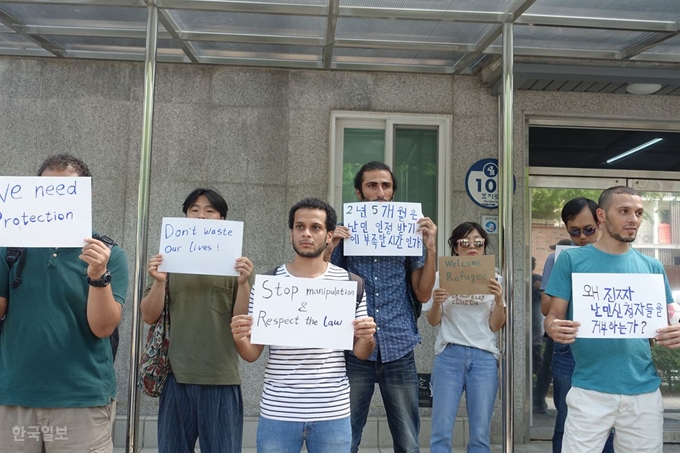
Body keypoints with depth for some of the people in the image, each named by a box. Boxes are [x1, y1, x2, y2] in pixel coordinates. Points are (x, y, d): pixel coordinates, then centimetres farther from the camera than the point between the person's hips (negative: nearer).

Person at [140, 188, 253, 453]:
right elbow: (149, 317, 3)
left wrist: (243, 283, -18)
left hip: (222, 378, -1)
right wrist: (159, 282, -12)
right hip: (177, 375, 2)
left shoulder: (235, 263, 2)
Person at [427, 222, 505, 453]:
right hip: (449, 355, -1)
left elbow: (495, 326, 4)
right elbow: (433, 321, 7)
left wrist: (498, 300, -13)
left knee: (480, 432, 4)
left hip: (484, 356, 1)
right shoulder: (442, 277, 6)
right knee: (441, 430, -2)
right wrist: (436, 304, -13)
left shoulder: (493, 279, 8)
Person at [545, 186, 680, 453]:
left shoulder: (652, 267, 9)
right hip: (590, 389, -3)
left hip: (644, 390, 3)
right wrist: (554, 328, -24)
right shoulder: (572, 260, 0)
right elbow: (553, 315, 0)